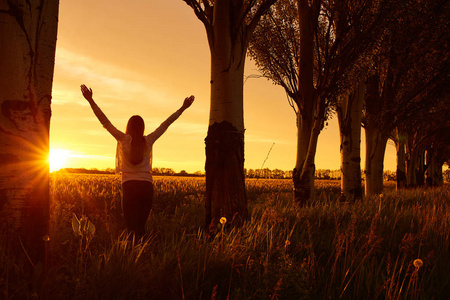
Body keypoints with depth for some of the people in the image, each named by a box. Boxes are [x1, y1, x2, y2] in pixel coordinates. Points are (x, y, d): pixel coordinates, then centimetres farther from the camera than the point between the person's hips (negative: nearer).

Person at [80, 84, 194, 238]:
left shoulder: (124, 140, 0)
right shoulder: (149, 141, 6)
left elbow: (105, 122, -3)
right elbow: (166, 124, 12)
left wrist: (91, 100, -4)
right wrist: (183, 108, 19)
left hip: (130, 185, -2)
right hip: (147, 186, 2)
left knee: (131, 225, -3)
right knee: (141, 225, 10)